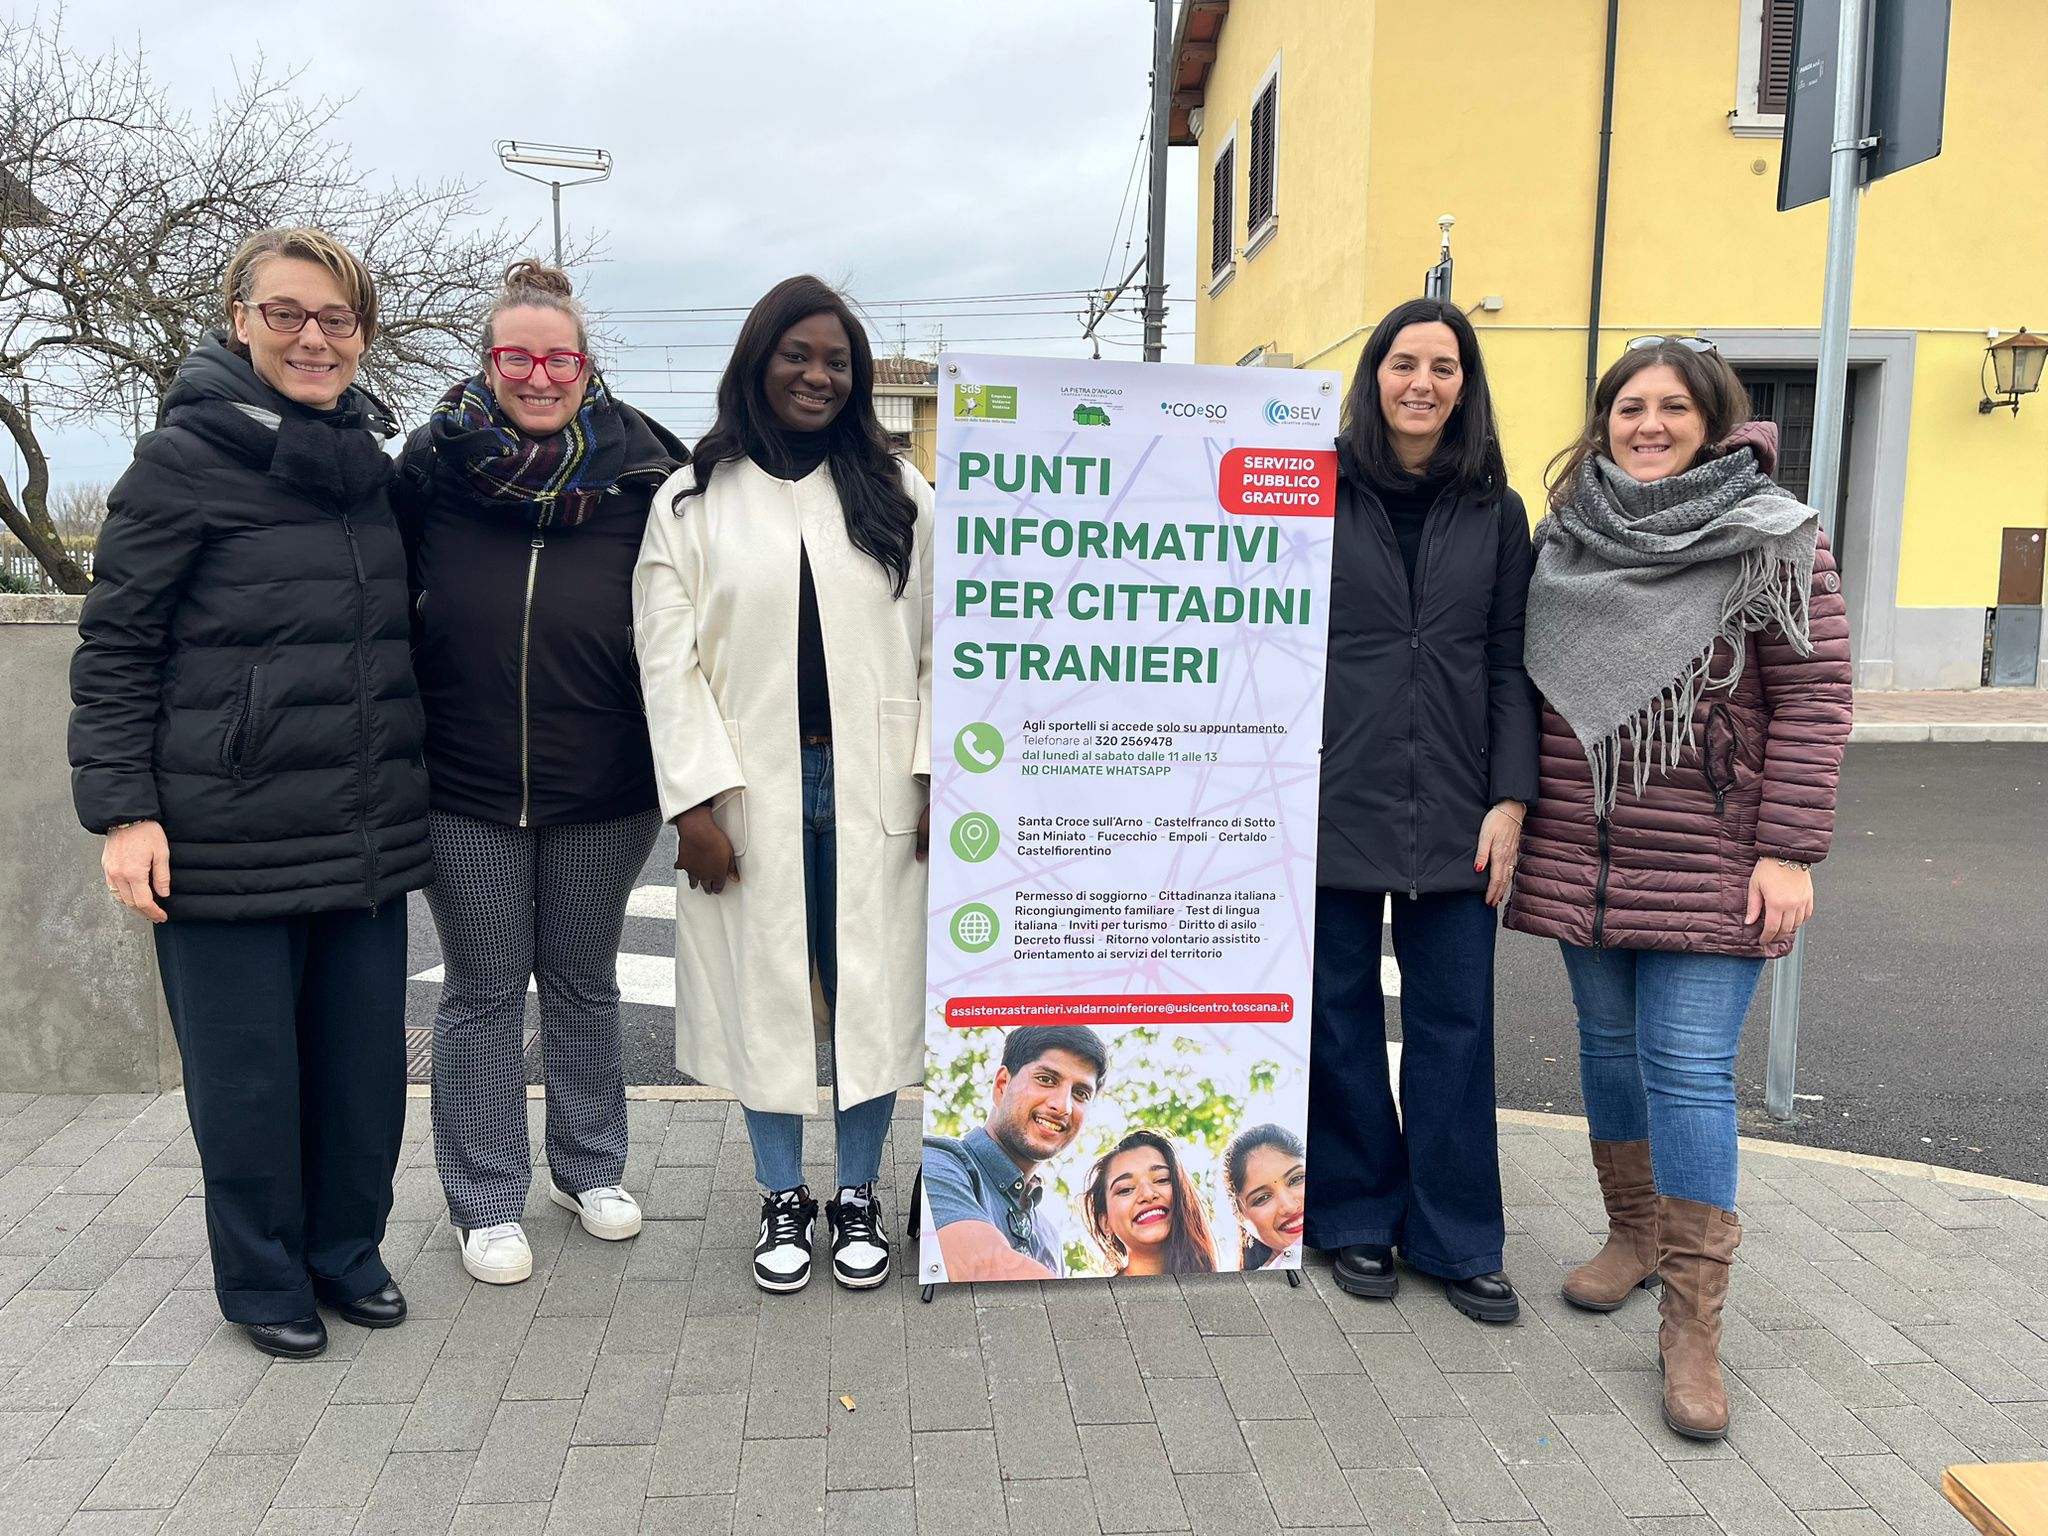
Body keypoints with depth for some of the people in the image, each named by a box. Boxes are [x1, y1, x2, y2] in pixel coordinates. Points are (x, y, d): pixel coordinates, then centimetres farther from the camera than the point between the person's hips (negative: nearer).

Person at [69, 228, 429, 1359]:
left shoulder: (377, 463, 11)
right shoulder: (187, 458, -5)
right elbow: (116, 646, -4)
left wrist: (418, 787, 17)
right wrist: (123, 809, -11)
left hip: (369, 832, 5)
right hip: (230, 833, -5)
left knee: (366, 1057, 11)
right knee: (246, 1069, 5)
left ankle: (347, 1252, 30)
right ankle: (263, 1280, 25)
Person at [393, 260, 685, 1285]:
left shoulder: (640, 472, -3)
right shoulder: (431, 467, -2)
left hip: (604, 790, 1)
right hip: (465, 788, 0)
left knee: (584, 985, 16)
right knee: (483, 992, 10)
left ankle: (590, 1169, 34)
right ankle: (486, 1202, 25)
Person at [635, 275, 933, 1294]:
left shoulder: (899, 492, 7)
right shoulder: (692, 499, 4)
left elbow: (941, 645, 3)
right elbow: (667, 659, -2)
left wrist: (935, 777, -5)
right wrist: (696, 798, -10)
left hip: (870, 790, 1)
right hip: (749, 793, 0)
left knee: (872, 991, 7)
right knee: (761, 993, 9)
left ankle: (858, 1197, 25)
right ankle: (782, 1201, 27)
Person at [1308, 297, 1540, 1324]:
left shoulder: (1495, 512, 8)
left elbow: (1510, 665, 6)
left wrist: (1511, 798, -2)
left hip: (1451, 812, 2)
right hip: (1335, 803, -1)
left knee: (1454, 1024, 7)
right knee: (1341, 1016, 8)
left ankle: (1456, 1238, 21)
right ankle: (1356, 1218, 25)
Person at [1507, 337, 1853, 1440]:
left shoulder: (1772, 541, -3)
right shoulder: (1565, 538, 9)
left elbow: (1812, 697, -7)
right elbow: (1531, 685, 15)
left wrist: (1788, 849, -12)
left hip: (1706, 866, -4)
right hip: (1581, 852, 4)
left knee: (1689, 1070, -6)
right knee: (1609, 1045, 13)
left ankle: (1693, 1322, 4)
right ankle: (1632, 1234, 33)